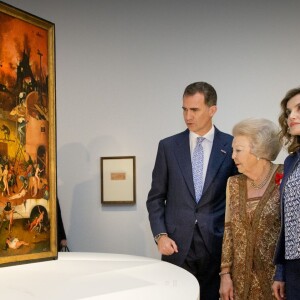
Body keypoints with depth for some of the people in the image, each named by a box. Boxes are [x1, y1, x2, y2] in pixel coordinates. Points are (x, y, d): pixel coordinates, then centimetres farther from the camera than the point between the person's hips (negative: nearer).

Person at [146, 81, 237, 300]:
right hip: (176, 245, 1)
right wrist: (160, 235, -4)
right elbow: (156, 197, 7)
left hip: (216, 245, -1)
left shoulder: (231, 146, 1)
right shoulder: (168, 146, 4)